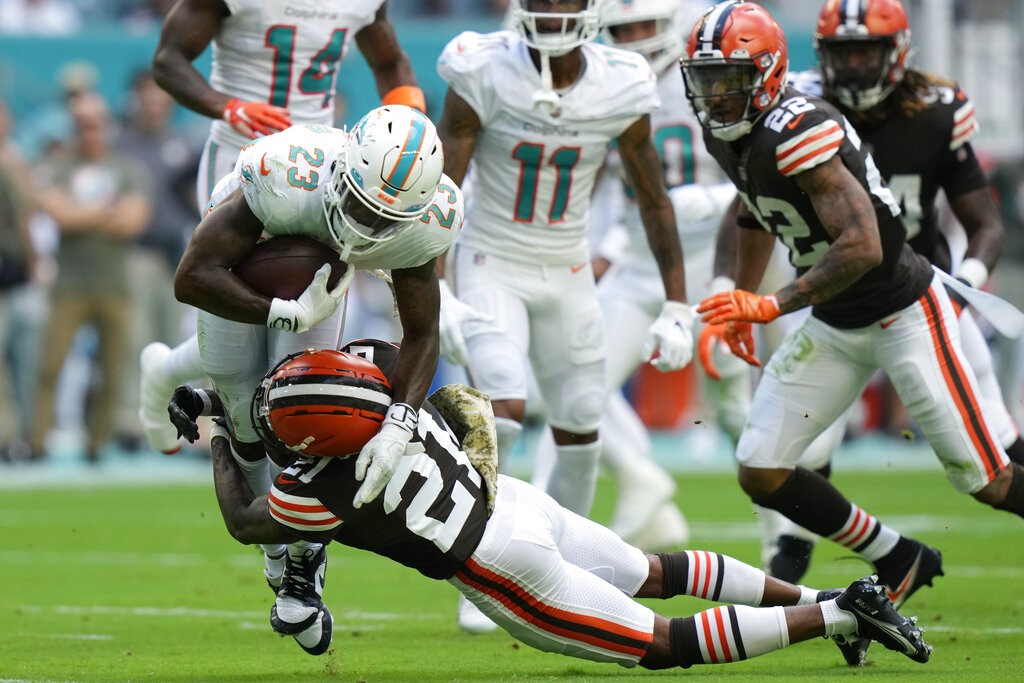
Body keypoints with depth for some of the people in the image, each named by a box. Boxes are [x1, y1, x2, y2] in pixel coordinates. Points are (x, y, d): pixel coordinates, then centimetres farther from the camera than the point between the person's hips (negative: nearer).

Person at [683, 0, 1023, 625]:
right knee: (762, 472, -1)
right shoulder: (728, 133, 0)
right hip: (836, 327, 8)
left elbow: (862, 246, -35)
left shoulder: (798, 133, -27)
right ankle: (900, 564, 15)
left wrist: (773, 306, -36)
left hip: (905, 311, -8)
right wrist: (741, 300, 22)